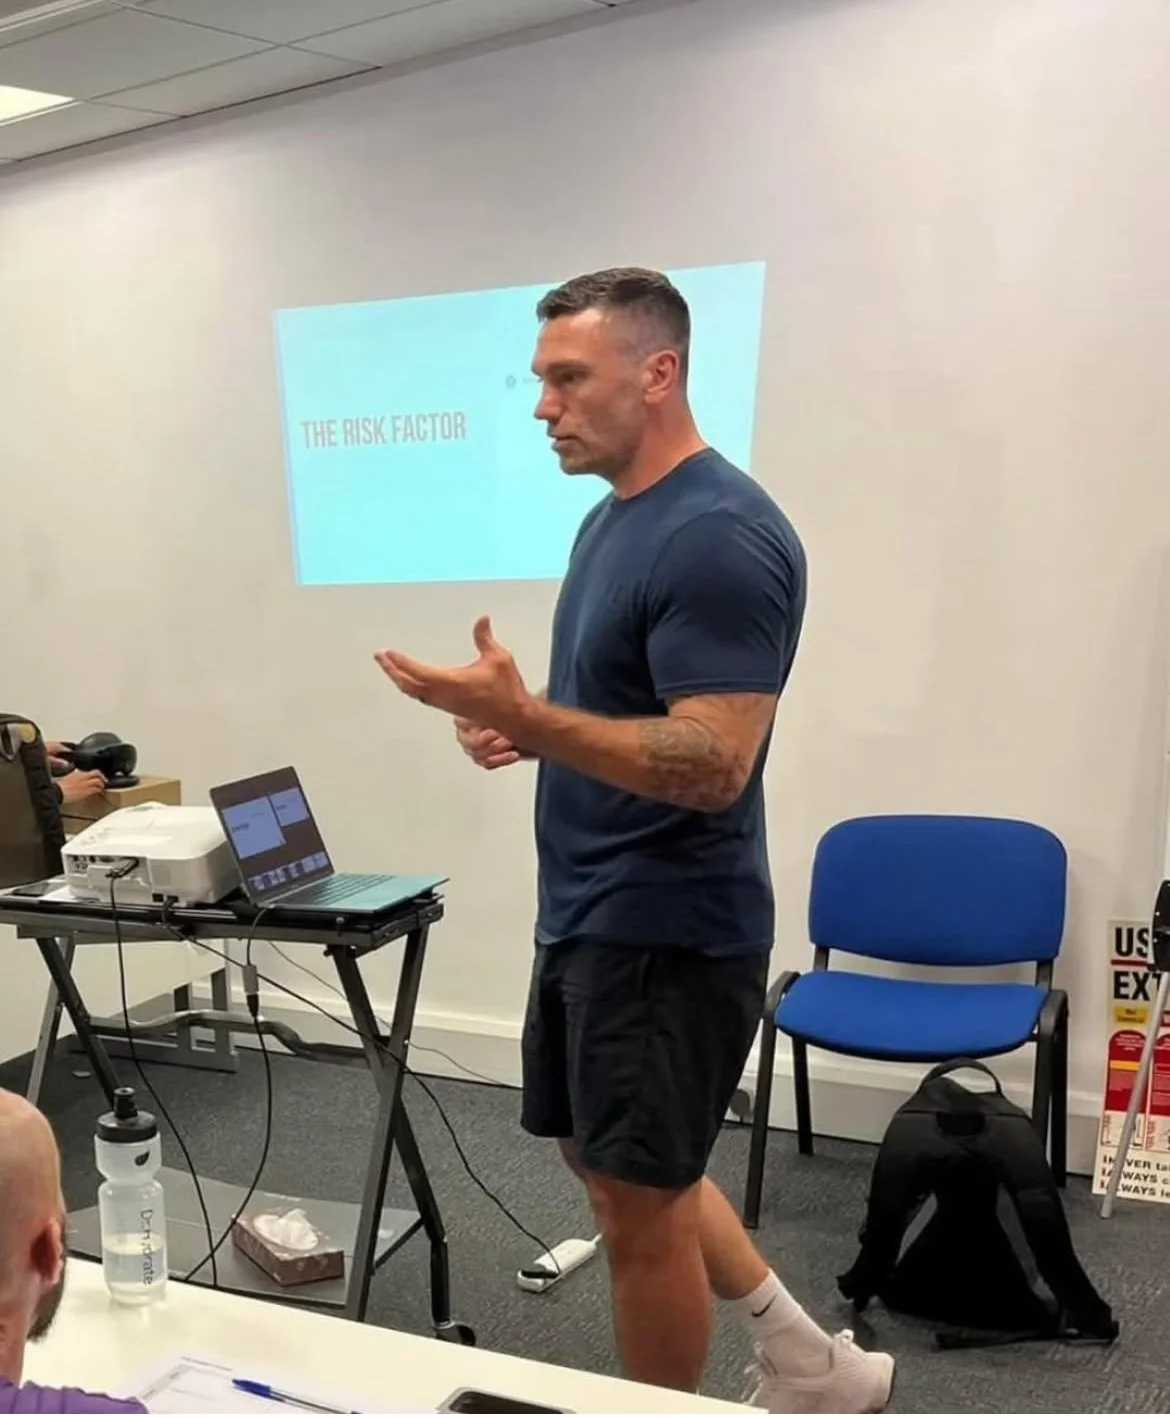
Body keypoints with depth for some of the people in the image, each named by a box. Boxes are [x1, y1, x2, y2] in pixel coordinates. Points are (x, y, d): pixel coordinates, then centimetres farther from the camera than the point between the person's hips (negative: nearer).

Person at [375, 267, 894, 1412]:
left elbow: (711, 761, -27)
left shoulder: (721, 536, -22)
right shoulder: (614, 515, 10)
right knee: (612, 1162, 21)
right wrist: (524, 724, 1)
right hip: (591, 913, 11)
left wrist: (525, 717, -33)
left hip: (667, 929, -10)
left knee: (640, 1200, 4)